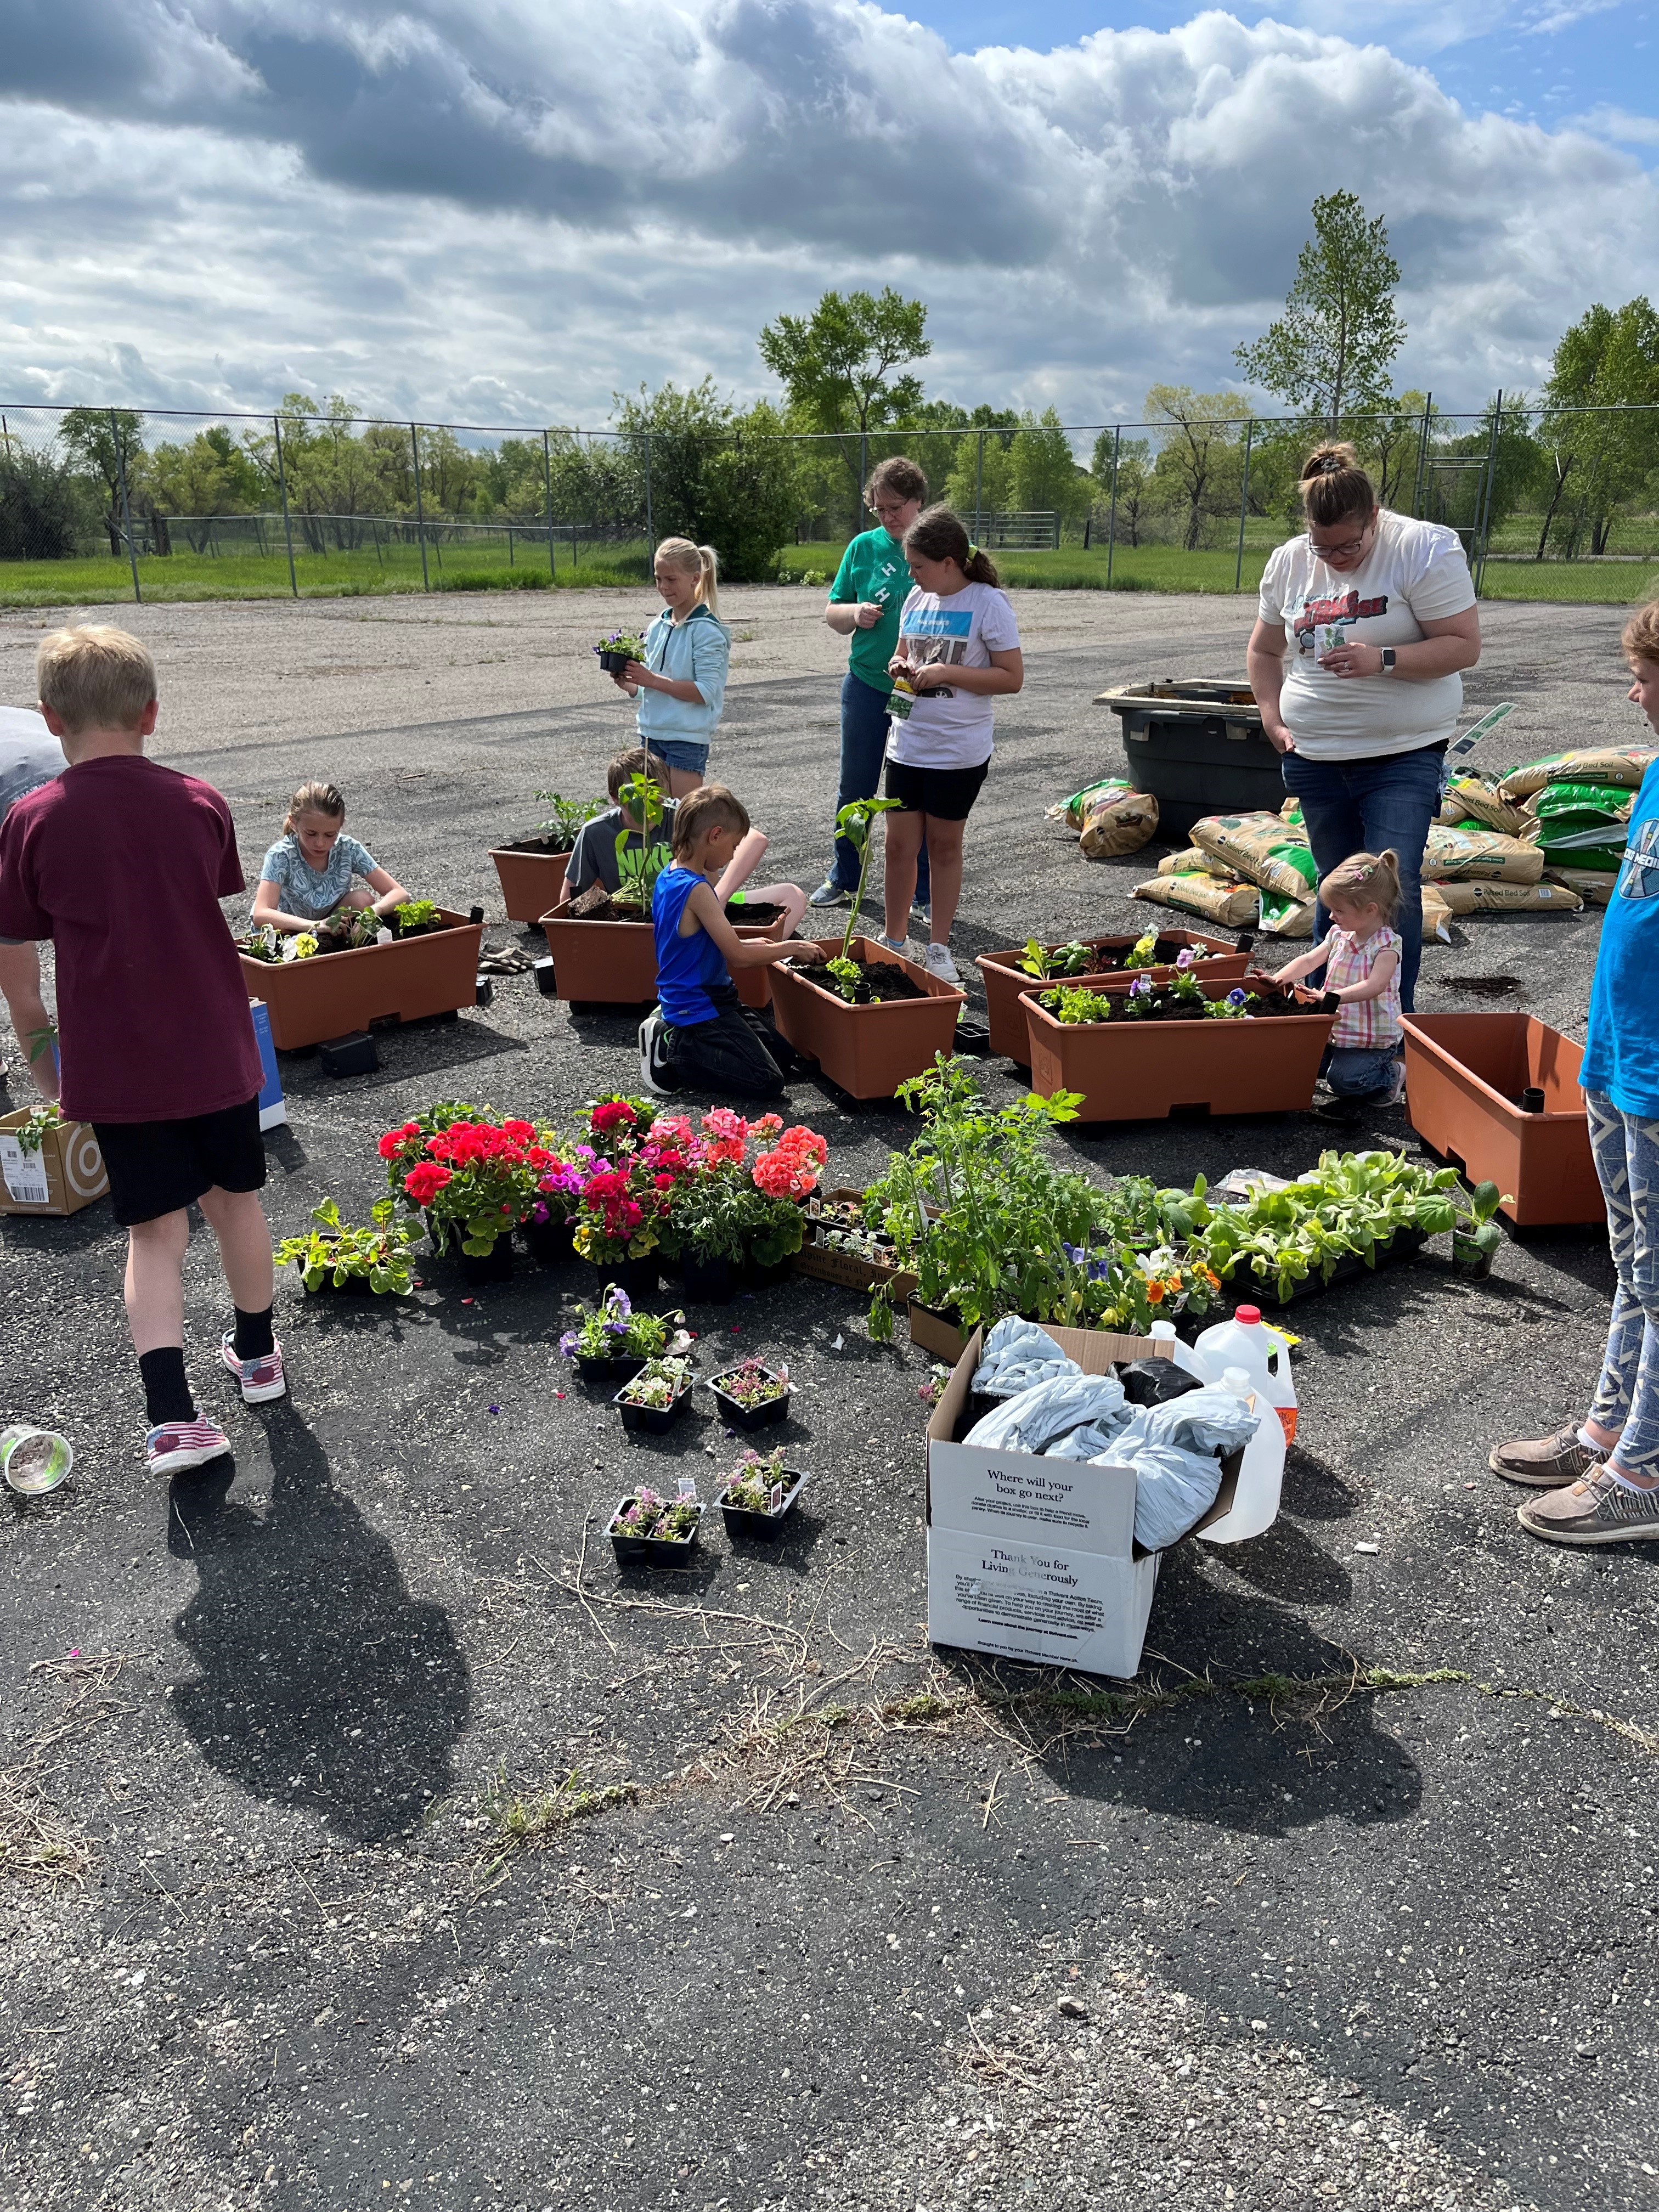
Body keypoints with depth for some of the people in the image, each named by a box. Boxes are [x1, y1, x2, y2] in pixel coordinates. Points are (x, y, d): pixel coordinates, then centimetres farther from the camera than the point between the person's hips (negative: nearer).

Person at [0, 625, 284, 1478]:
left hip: (118, 1065, -2)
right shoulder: (201, 804, -4)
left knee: (155, 1230, 5)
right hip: (217, 1052, 2)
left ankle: (172, 1419, -4)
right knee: (236, 1200, 19)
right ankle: (256, 1356, 37)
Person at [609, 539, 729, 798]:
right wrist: (629, 685, -3)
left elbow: (706, 691, -19)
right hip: (652, 735, 7)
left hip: (688, 739, -7)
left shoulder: (706, 630, -10)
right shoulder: (657, 627, 12)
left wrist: (652, 680, -22)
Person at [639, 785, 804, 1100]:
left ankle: (669, 1033, 12)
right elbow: (738, 956, -21)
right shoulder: (697, 889, -23)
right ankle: (671, 1052, -5)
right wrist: (790, 947, -6)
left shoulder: (668, 876, 7)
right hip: (700, 1009, -10)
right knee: (768, 1083, -14)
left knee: (784, 1058, 11)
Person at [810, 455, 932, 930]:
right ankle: (843, 879, 28)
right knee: (855, 786, 12)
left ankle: (921, 897, 14)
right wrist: (856, 613, -12)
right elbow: (832, 613, 11)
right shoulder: (864, 547, 4)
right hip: (867, 683, 3)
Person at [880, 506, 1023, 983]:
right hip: (908, 743, 5)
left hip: (959, 751, -5)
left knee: (945, 847, 7)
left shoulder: (988, 604, -10)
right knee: (900, 845, 5)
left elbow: (1012, 678, -13)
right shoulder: (917, 599, 7)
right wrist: (900, 667, -2)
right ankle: (893, 942, 19)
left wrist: (946, 672, -19)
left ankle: (939, 949, 18)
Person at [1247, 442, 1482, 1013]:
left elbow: (1464, 646, -12)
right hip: (1313, 757, 4)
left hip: (1403, 755, -4)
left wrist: (1383, 660, -25)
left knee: (1393, 885, -12)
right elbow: (1264, 650, 19)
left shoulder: (1425, 550, -10)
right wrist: (1273, 721, 6)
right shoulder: (1288, 562, 5)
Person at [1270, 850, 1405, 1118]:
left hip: (1374, 1039, -7)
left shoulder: (1386, 944, -20)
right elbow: (1310, 960, 6)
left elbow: (1375, 985, -34)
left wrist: (1332, 997, -44)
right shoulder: (1338, 934, 2)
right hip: (1337, 1031, 7)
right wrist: (1277, 980, -9)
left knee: (1341, 1079, -21)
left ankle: (1392, 1074, 7)